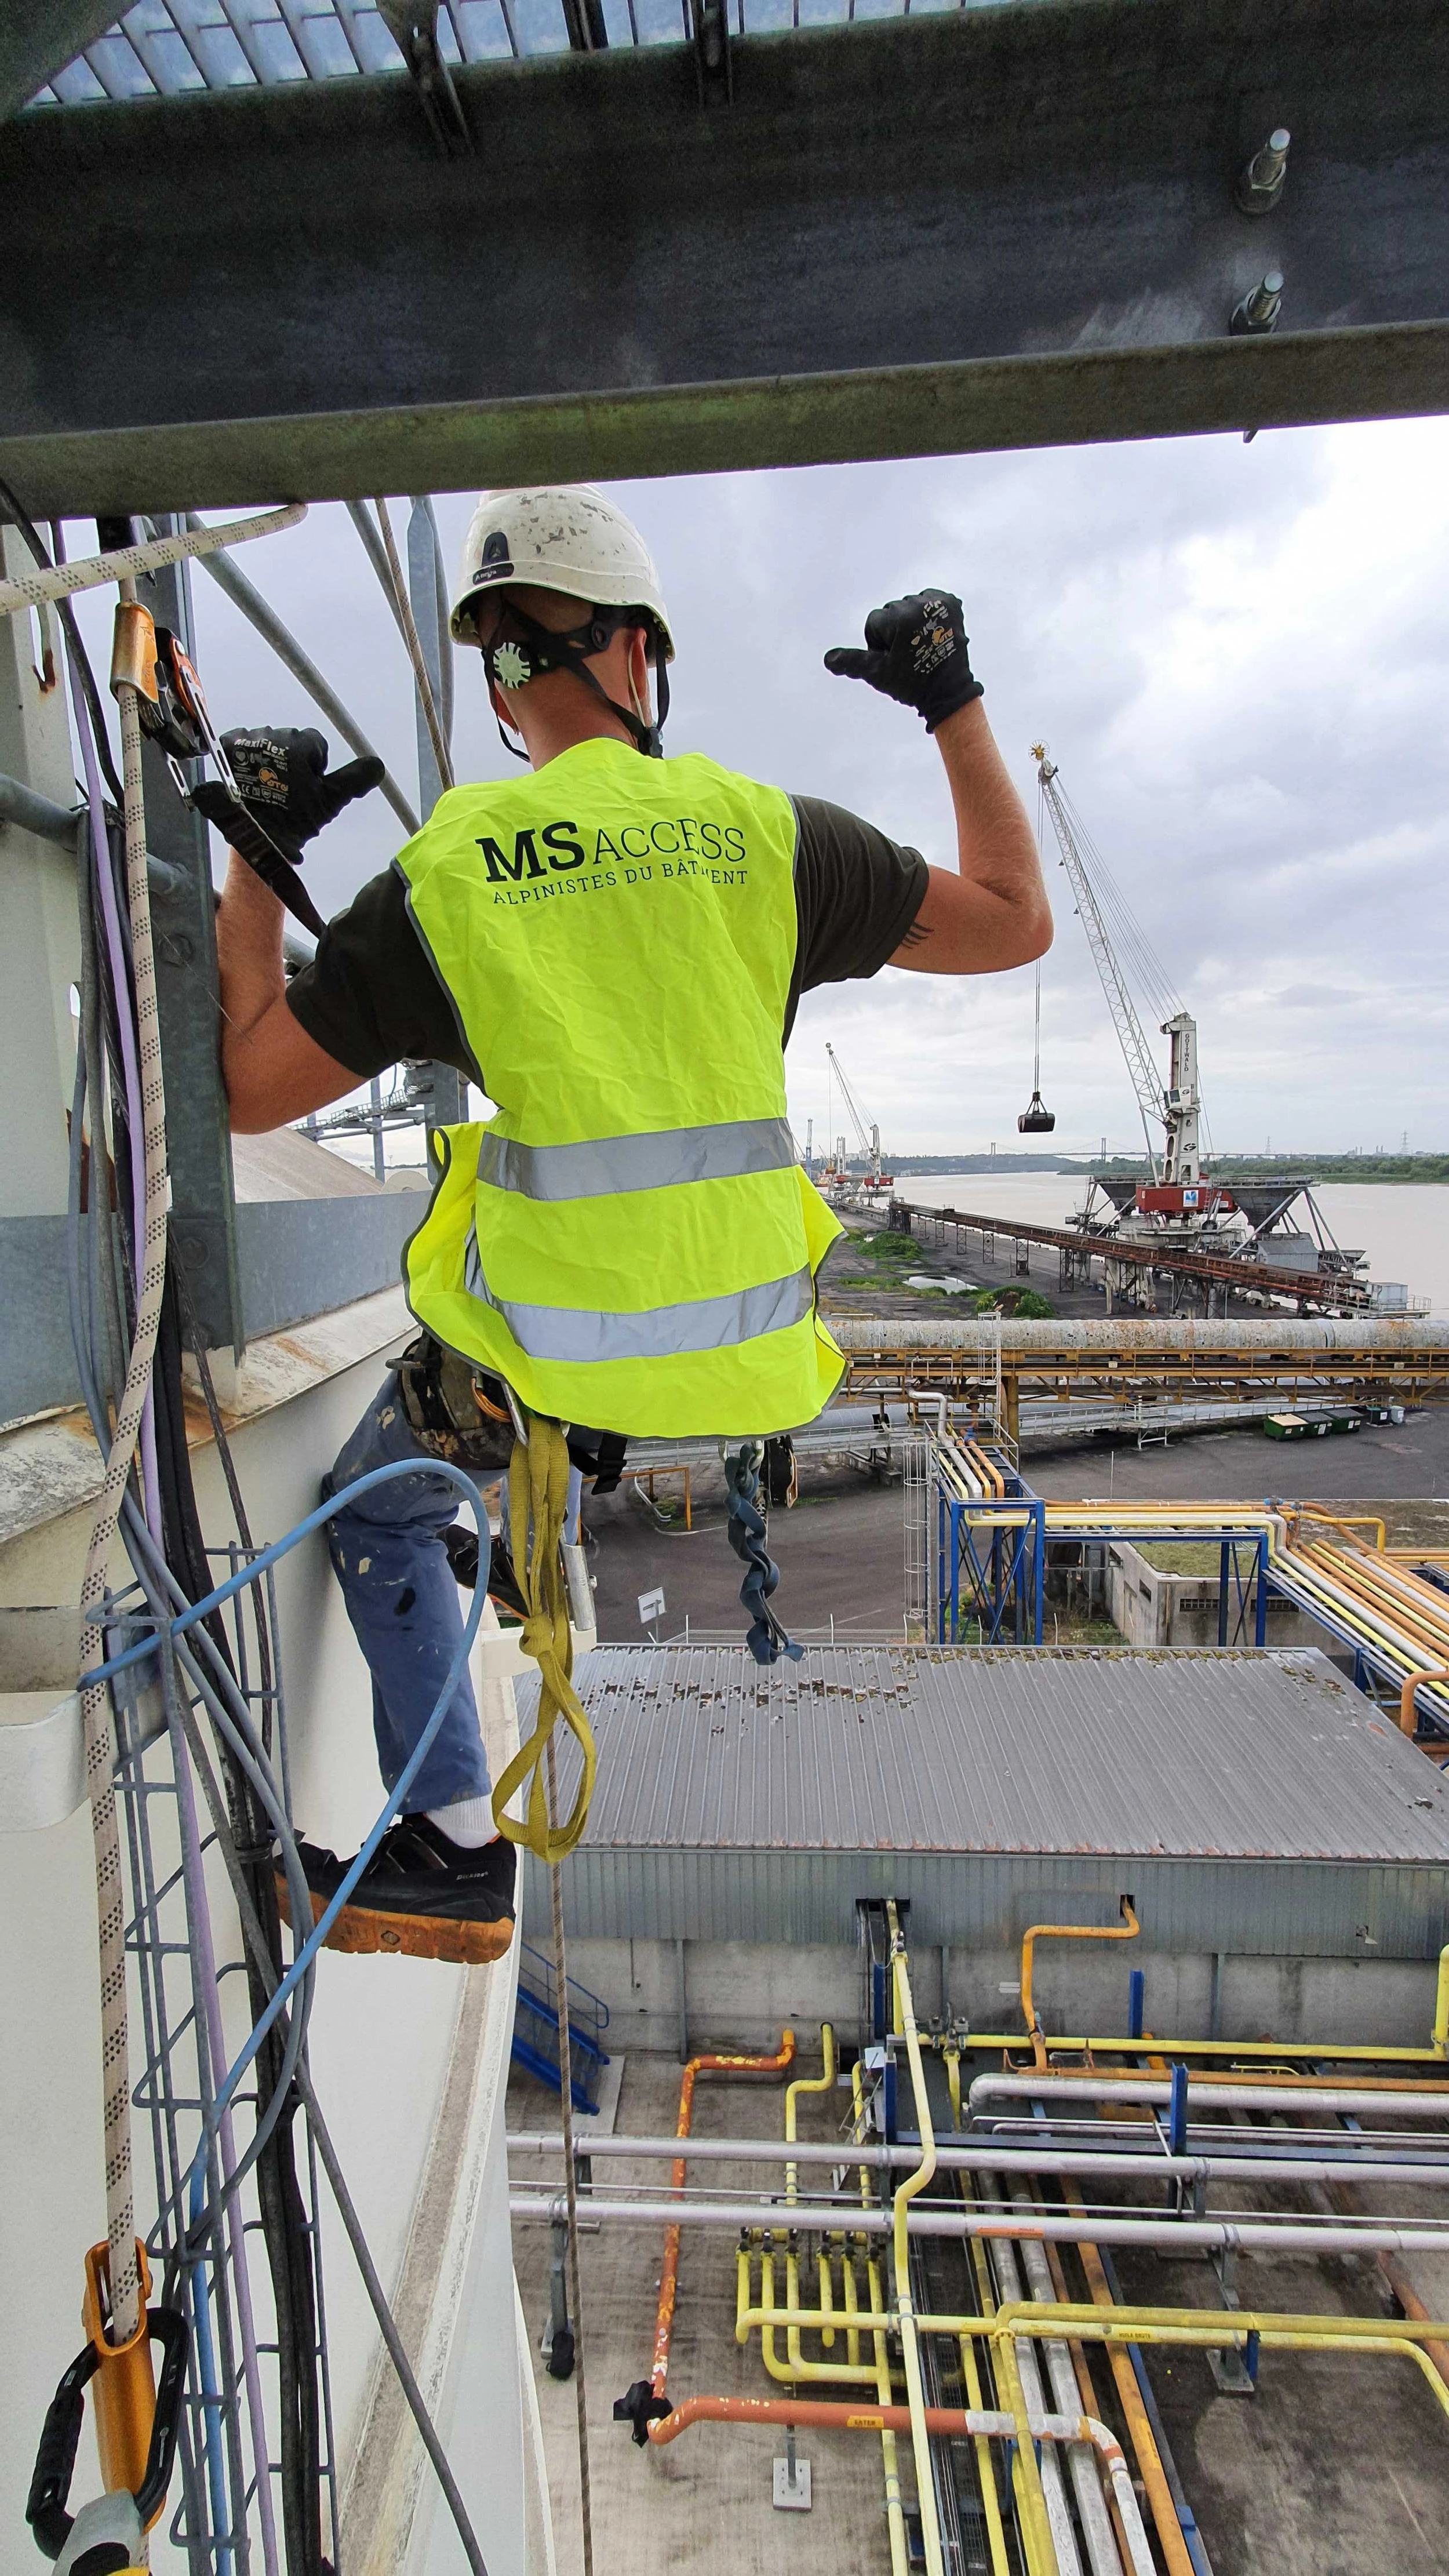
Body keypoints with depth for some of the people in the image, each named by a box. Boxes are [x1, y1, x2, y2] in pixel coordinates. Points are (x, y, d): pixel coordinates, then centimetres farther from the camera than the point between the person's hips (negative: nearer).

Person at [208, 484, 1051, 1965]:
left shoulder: (444, 871, -4)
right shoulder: (762, 832, -1)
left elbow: (248, 1084, 2)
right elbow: (1015, 924, 9)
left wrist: (252, 864, 14)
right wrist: (955, 705, 20)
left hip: (543, 1352, -1)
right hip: (747, 1351, 2)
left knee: (377, 1508, 27)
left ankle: (455, 1849, 28)